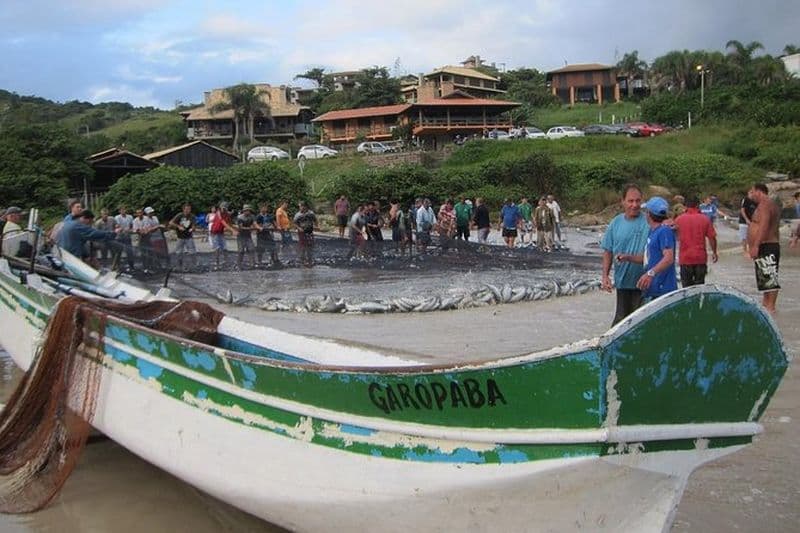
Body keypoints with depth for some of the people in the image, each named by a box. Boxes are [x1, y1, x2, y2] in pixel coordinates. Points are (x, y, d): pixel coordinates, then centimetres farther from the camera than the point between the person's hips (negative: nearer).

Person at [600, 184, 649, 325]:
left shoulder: (648, 223, -9)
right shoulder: (616, 223, 3)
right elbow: (608, 252, 8)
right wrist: (605, 276, 2)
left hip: (642, 282, -3)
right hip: (622, 281, 3)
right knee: (621, 317, 14)